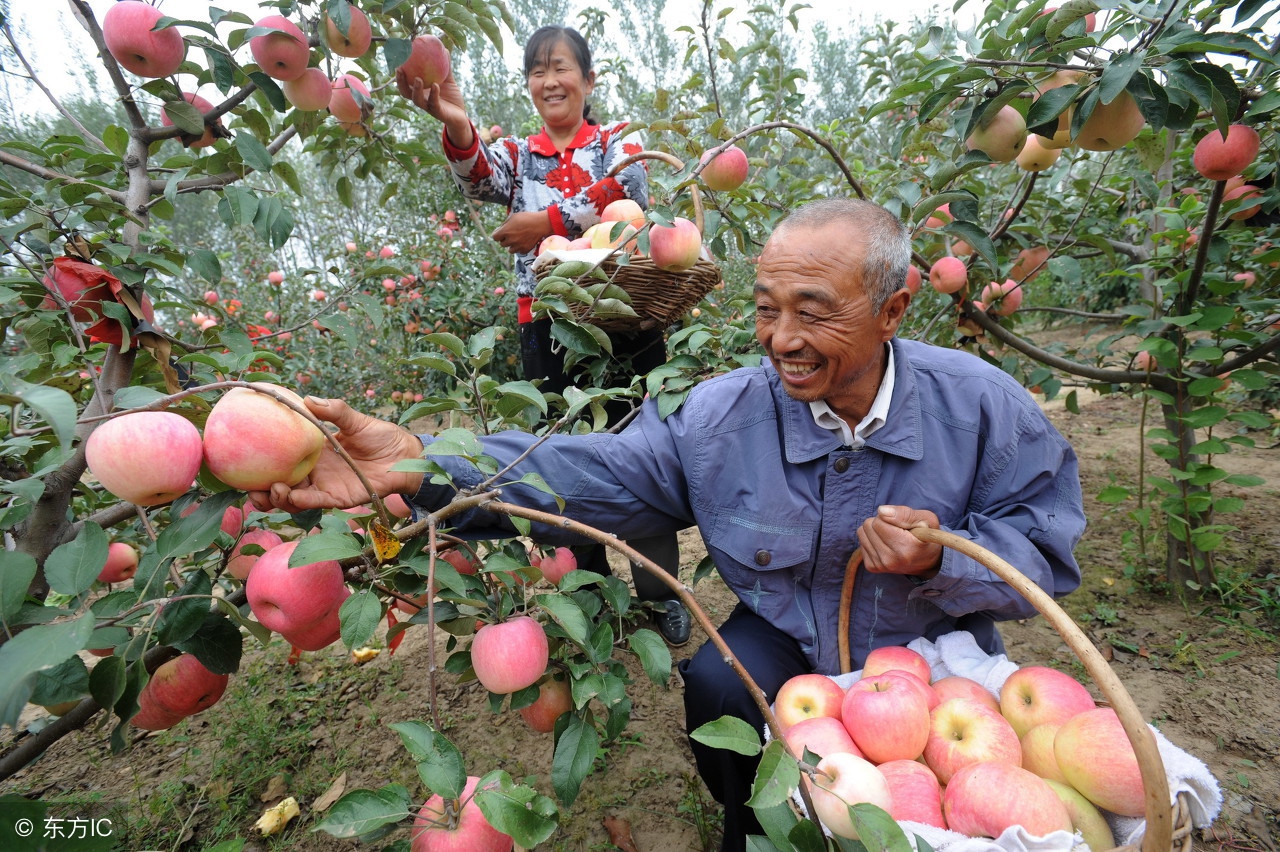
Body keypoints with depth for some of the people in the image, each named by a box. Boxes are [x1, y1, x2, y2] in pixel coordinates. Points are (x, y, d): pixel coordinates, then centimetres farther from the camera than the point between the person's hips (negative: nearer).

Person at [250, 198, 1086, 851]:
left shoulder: (984, 407, -16)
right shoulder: (721, 418, -17)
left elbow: (1045, 554, -9)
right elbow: (585, 476, -22)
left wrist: (943, 562, -32)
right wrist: (421, 464, -35)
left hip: (939, 655, 1)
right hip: (786, 643, 0)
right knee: (717, 682, -27)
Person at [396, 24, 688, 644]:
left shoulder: (616, 141, 10)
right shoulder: (517, 154, 14)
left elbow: (629, 190, -13)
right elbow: (479, 180, -10)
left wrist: (548, 221, -19)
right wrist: (457, 128, -30)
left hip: (623, 320, -2)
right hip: (545, 329, 2)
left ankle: (661, 595, 19)